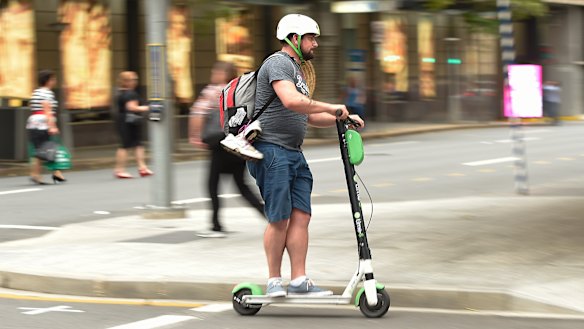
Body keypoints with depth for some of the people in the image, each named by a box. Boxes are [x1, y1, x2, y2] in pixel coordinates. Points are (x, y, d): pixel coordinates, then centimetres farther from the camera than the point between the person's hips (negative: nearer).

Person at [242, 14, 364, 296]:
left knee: (300, 216, 2)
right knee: (280, 218, -7)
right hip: (272, 150, -10)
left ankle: (298, 280, 3)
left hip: (293, 153, 10)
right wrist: (332, 108, -19)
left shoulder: (296, 69, 25)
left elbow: (308, 117, 27)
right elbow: (291, 101, -26)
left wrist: (341, 118, 15)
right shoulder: (279, 63, -9)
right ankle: (274, 281, 1)